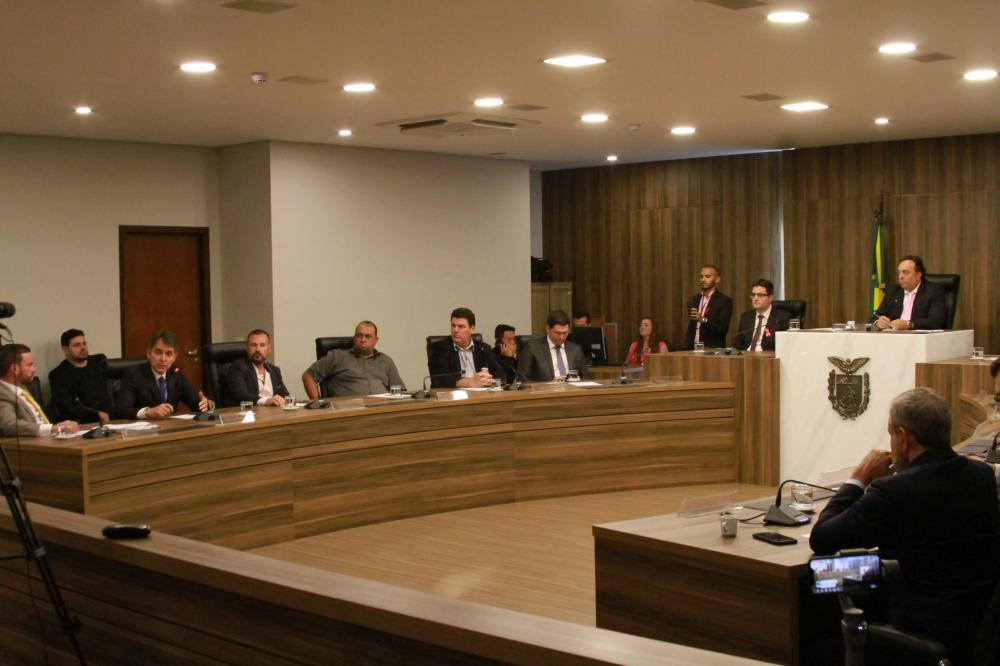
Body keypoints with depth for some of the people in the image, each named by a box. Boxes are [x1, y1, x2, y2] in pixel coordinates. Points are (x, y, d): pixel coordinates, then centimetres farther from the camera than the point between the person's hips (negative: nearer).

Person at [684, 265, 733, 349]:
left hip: (713, 350, -5)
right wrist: (687, 347, 7)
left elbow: (723, 329, -14)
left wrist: (703, 319, -26)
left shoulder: (724, 301, -6)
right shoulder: (695, 299, 13)